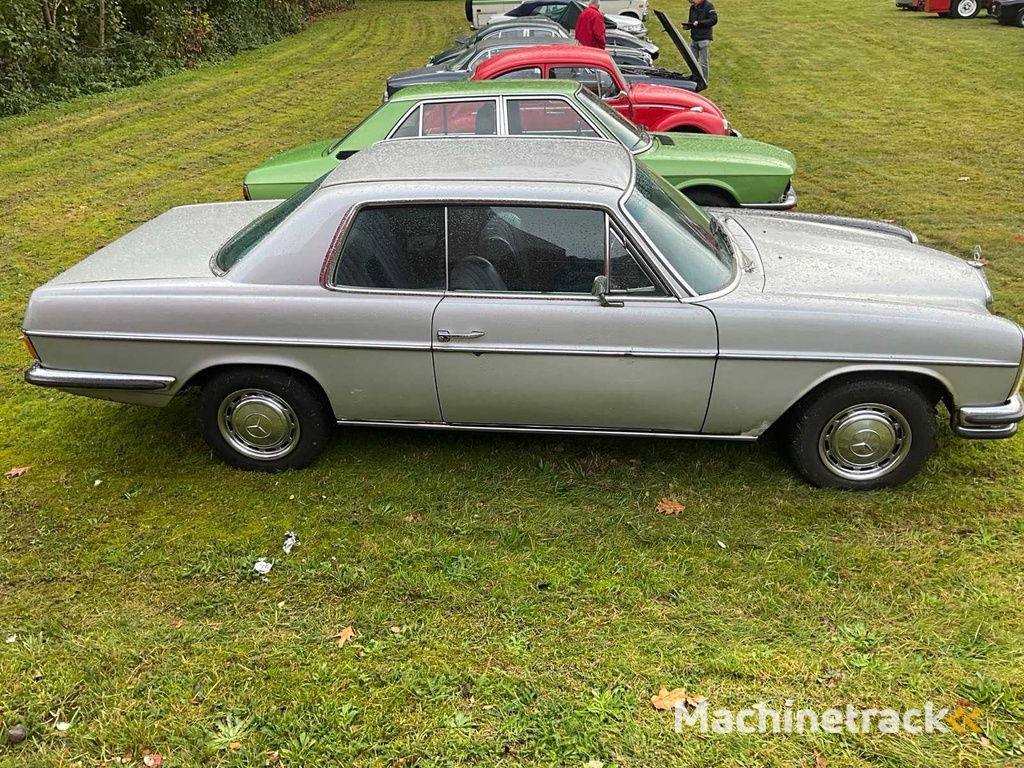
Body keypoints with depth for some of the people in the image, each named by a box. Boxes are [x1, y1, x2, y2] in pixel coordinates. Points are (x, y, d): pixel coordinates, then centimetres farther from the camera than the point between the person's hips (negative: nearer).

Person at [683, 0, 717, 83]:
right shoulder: (692, 8, 13)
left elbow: (714, 20, -13)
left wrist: (699, 23, -20)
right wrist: (687, 26, 0)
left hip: (704, 38, -7)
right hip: (694, 38, 7)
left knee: (704, 62, -3)